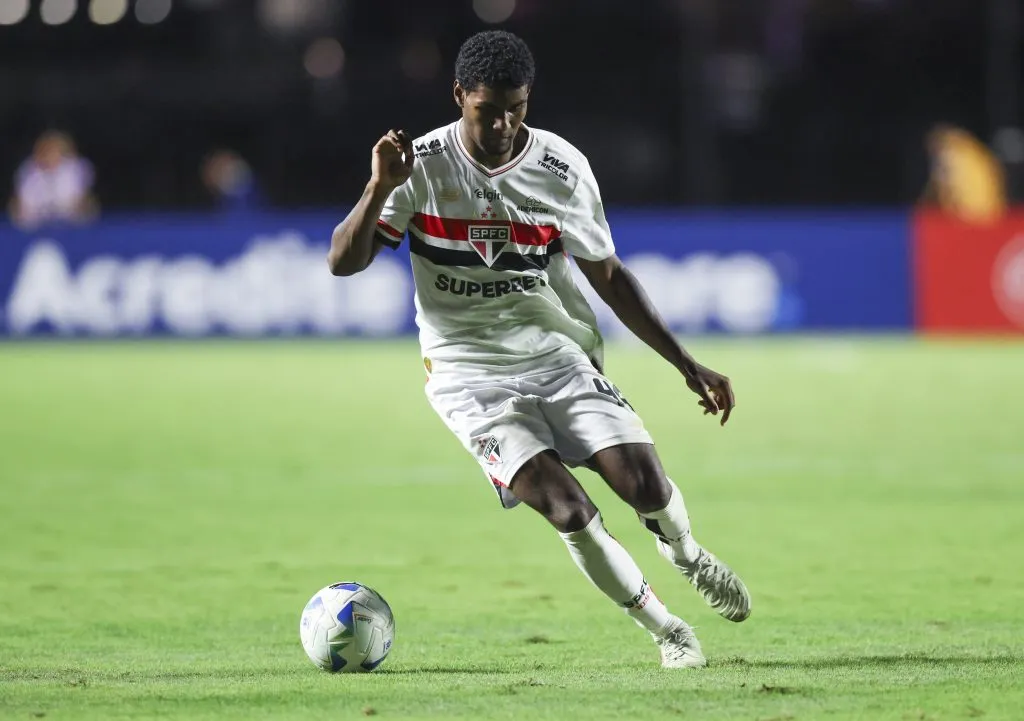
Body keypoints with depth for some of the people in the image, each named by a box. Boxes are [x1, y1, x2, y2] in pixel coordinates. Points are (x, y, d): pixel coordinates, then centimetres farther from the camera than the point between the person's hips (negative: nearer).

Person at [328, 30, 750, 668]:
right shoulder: (422, 165, -9)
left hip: (557, 353, 2)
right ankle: (669, 633, 0)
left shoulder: (562, 169, -4)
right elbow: (344, 262, -10)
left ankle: (687, 554, 22)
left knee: (645, 484, -15)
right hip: (469, 373, -2)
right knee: (569, 511, -21)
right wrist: (380, 190, -28)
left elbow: (607, 275, 8)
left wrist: (688, 365, 6)